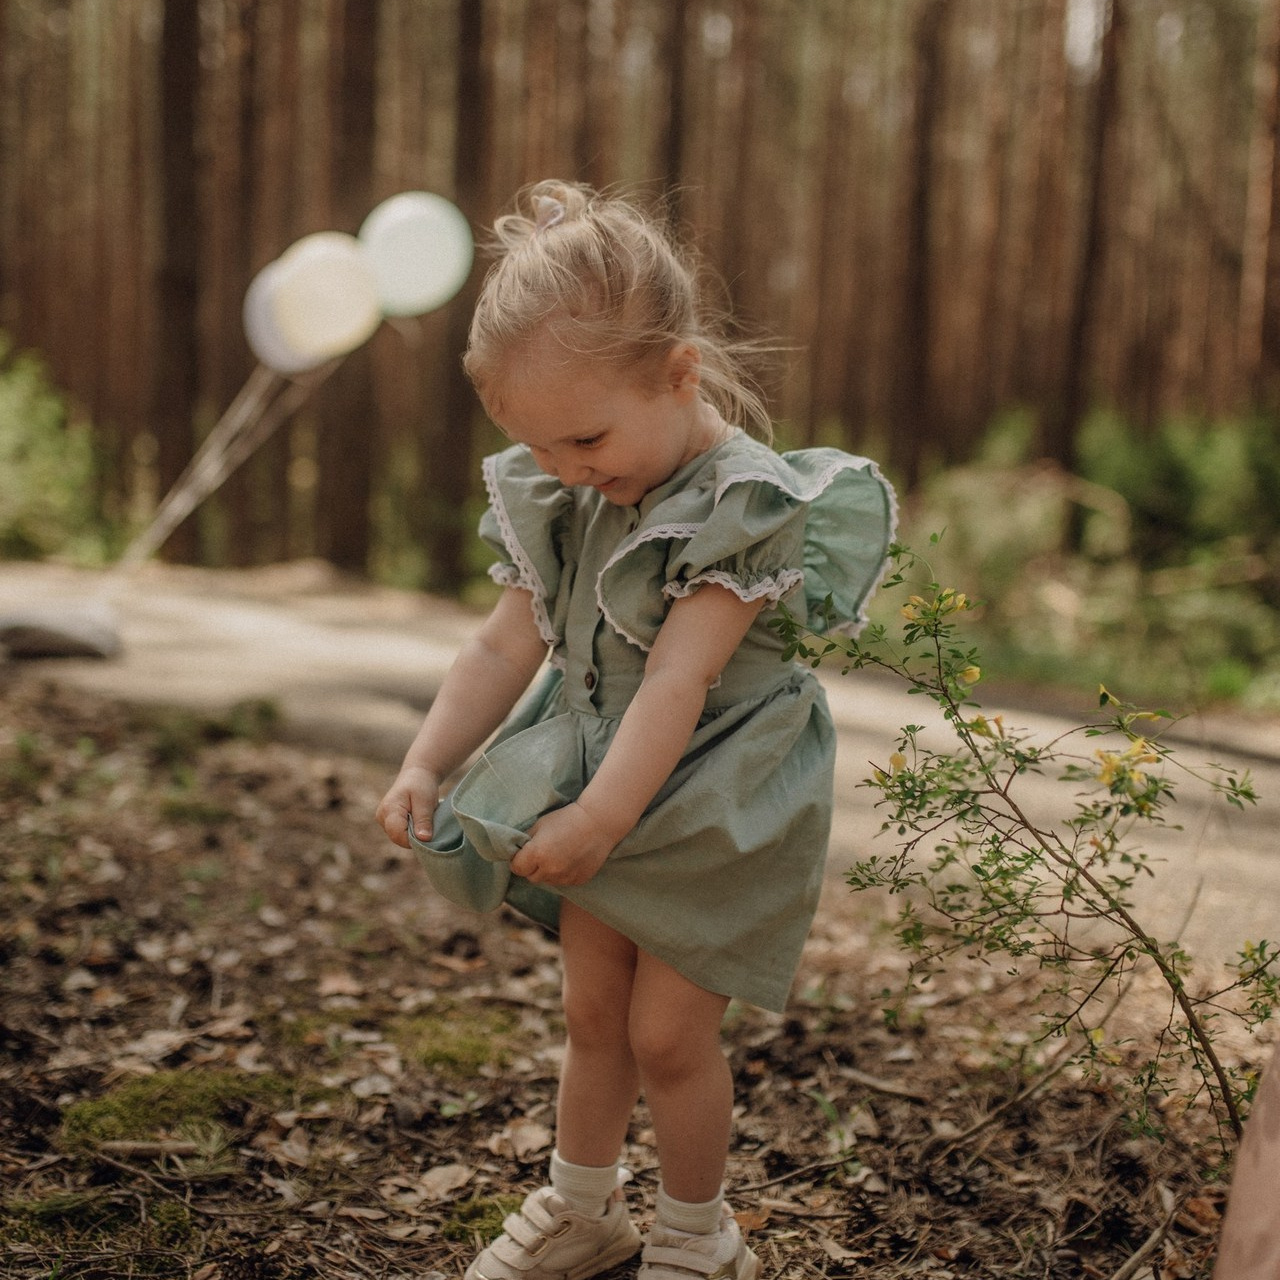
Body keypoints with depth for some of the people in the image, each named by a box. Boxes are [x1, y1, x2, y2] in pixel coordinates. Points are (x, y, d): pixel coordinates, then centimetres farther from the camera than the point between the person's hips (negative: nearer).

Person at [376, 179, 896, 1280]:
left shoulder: (745, 505, -22)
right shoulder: (555, 500, -1)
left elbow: (679, 676, -29)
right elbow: (508, 646, 1)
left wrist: (602, 816, -34)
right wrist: (426, 762, -10)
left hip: (708, 804, -6)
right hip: (595, 792, 6)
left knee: (667, 1032, 2)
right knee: (592, 1013, 17)